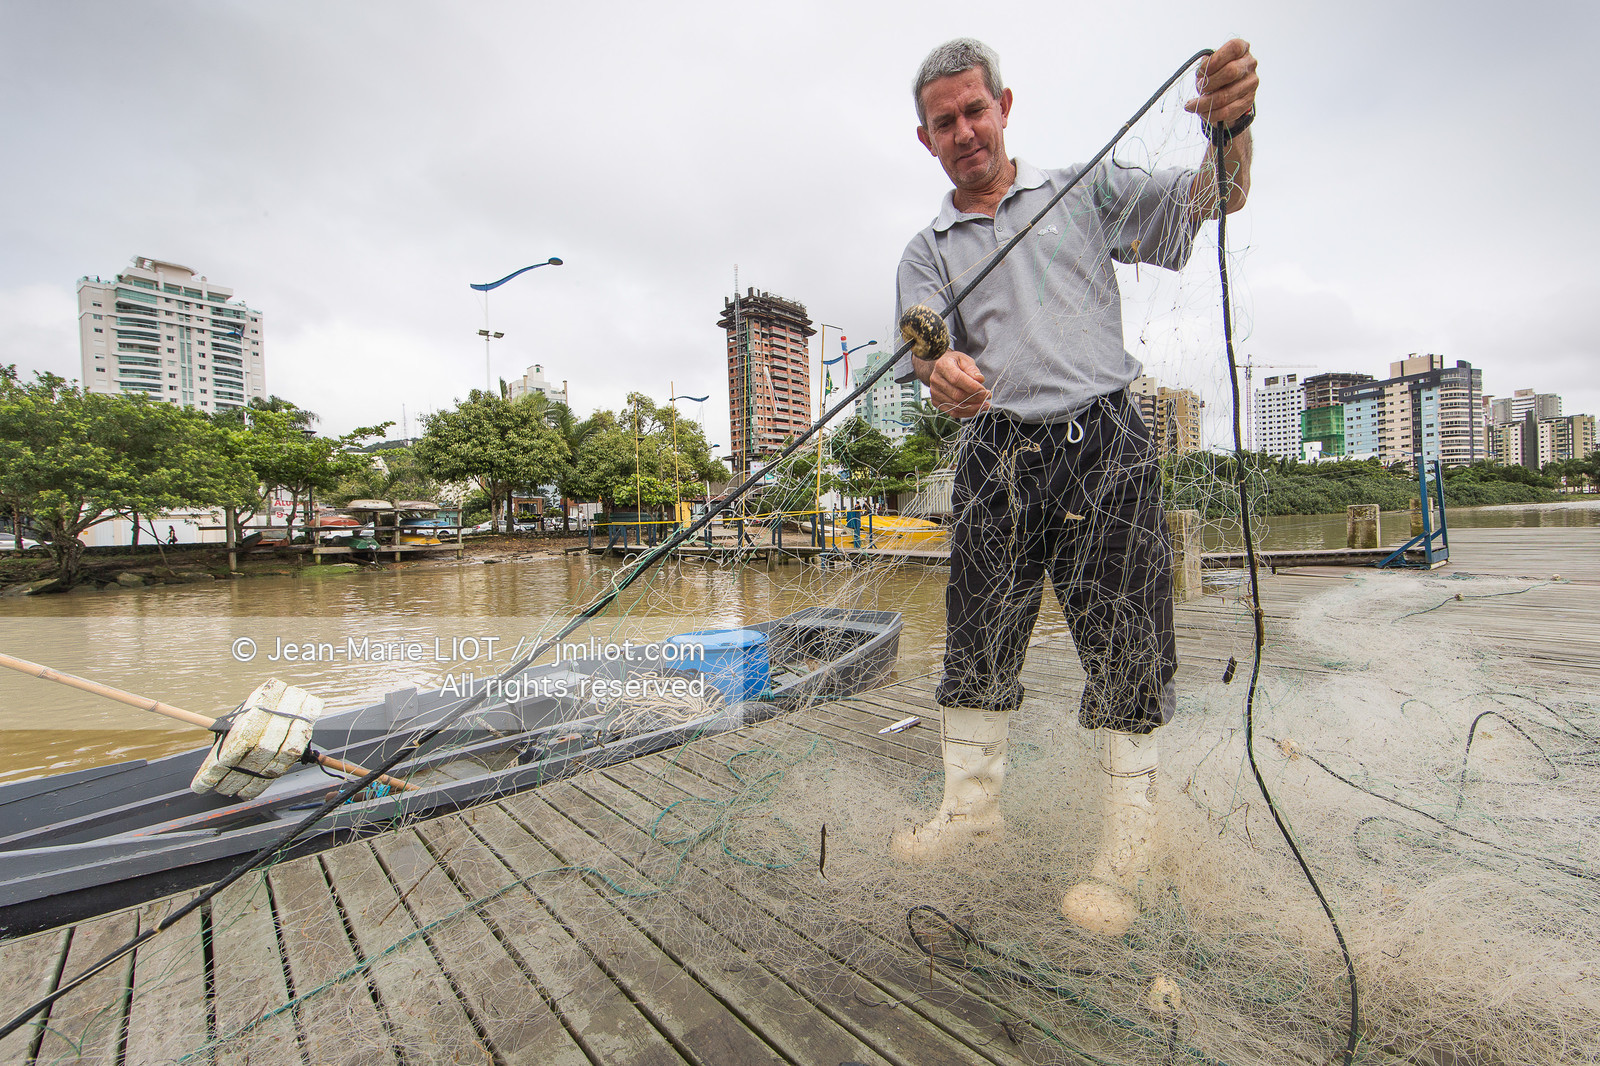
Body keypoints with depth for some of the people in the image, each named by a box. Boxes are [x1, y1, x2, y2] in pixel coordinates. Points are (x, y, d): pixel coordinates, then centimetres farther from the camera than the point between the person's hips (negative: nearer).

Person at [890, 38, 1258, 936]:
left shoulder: (1085, 189, 15)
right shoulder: (928, 250, 17)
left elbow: (1210, 198, 6)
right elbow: (923, 340, -1)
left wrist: (1232, 129, -16)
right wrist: (941, 371, -25)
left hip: (1103, 442, -1)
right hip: (996, 457, 2)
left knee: (1124, 643, -1)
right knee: (978, 640, 5)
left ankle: (1126, 852, 16)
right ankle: (972, 804, 25)